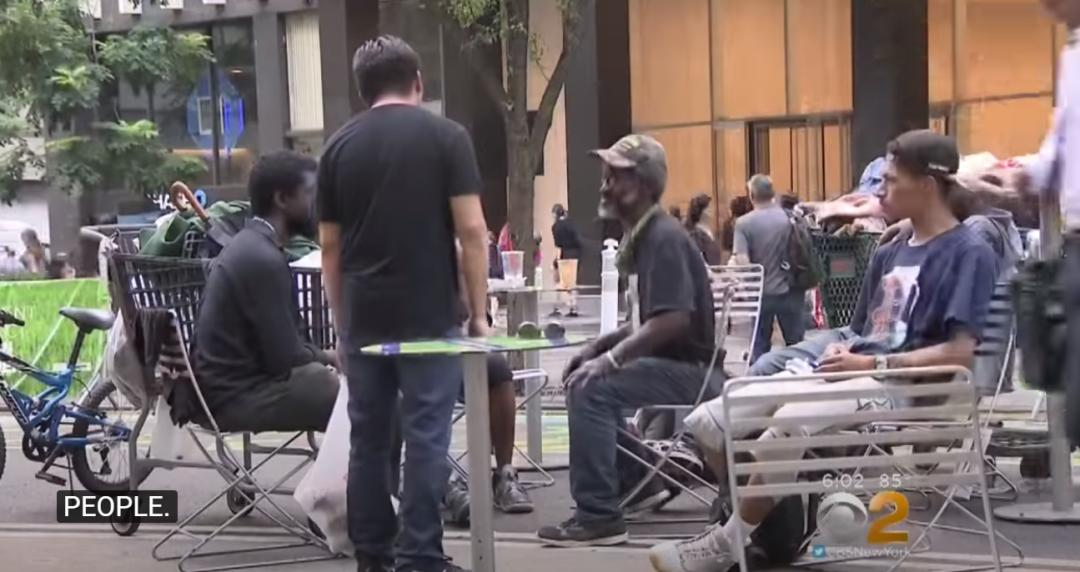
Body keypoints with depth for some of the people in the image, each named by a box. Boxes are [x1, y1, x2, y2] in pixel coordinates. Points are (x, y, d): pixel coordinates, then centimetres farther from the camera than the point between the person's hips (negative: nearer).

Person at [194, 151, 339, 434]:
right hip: (238, 395, -10)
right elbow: (284, 358, -18)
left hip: (234, 380, 10)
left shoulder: (252, 245, 11)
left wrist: (320, 355, 9)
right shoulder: (262, 258, -20)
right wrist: (322, 356, 0)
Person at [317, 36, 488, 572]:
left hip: (363, 319, 4)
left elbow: (330, 246, 9)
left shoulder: (339, 146, 7)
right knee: (425, 438, 0)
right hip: (429, 316, -3)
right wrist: (479, 311, -2)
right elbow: (471, 230, -8)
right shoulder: (446, 136, -3)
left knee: (368, 439, 11)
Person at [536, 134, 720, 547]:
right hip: (667, 363, 11)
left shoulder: (664, 238, -17)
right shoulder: (642, 238, 13)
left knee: (591, 391, -24)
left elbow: (673, 320, -27)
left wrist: (611, 360, -23)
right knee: (582, 380, 18)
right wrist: (598, 347, 8)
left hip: (689, 370, -11)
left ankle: (599, 515, -20)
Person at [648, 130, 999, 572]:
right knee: (708, 421, -6)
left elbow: (960, 353, -14)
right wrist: (838, 353, -1)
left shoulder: (969, 254, -4)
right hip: (854, 375, 8)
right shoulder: (889, 255, 21)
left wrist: (872, 364, -17)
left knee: (790, 422, -37)